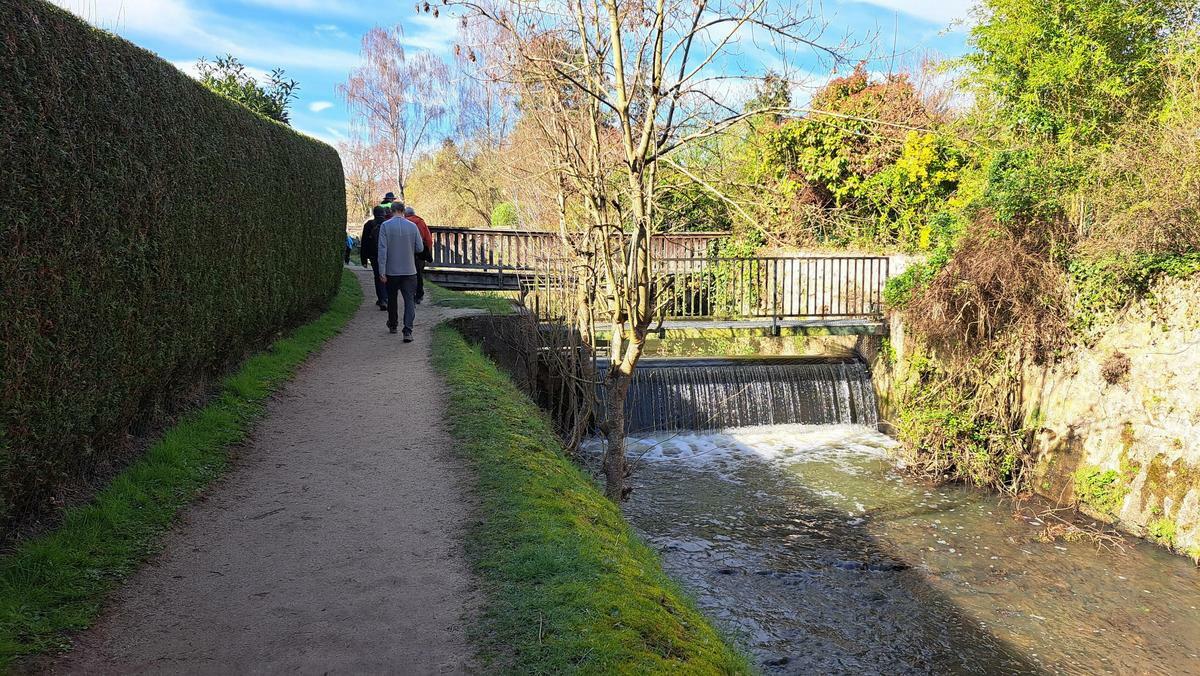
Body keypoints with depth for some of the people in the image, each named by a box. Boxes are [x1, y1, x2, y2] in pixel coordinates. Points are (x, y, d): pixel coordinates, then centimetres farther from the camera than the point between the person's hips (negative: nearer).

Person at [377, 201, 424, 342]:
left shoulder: (385, 226, -6)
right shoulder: (412, 226, -2)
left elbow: (382, 249, -10)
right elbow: (420, 248, 1)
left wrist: (381, 271, -9)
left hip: (391, 271, 0)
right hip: (409, 271, 0)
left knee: (392, 299, 19)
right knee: (410, 300, -1)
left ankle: (392, 325, 36)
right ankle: (408, 330, -14)